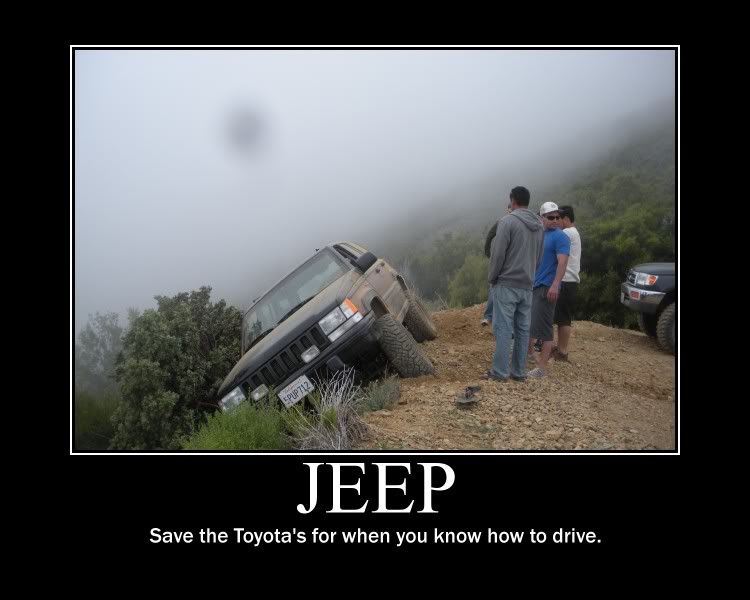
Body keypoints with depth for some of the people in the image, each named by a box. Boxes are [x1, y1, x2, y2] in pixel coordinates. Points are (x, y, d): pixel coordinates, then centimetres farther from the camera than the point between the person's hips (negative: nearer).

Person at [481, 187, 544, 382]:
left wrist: (491, 278, -1)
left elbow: (498, 253, -13)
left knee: (503, 328, -4)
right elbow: (539, 257, 15)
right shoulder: (539, 226, 11)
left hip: (506, 284, -6)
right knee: (522, 329, 9)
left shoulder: (508, 221, -11)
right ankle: (519, 372, 15)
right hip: (527, 286, 7)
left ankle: (499, 372, -1)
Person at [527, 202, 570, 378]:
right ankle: (529, 353, 38)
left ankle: (542, 367, -5)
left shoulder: (560, 237, -9)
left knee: (543, 326, -8)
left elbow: (562, 262, -19)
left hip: (547, 287, -8)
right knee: (528, 321, 18)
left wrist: (555, 286, -29)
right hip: (533, 285, 8)